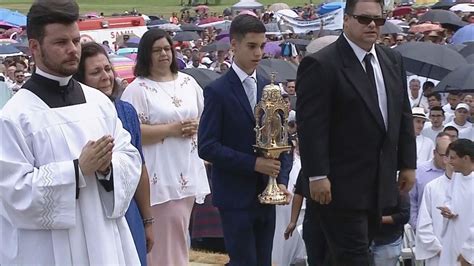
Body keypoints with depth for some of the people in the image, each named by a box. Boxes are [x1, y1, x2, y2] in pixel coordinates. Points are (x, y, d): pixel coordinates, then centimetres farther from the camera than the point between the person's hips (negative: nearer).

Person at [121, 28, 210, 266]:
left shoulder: (188, 82, 11)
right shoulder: (137, 89, -8)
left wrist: (197, 127, -5)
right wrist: (171, 129, -18)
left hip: (188, 169, 6)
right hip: (160, 173, -6)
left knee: (178, 232, 14)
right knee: (167, 233, -6)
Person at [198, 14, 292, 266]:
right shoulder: (217, 91, -8)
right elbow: (207, 147, -13)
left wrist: (281, 180, -4)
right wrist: (253, 163, -18)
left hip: (266, 194, 5)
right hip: (235, 196, -5)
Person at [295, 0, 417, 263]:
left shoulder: (393, 60, 10)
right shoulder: (321, 65, -13)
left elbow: (404, 116, 15)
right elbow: (311, 126, -16)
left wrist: (408, 164, 12)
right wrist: (317, 176, -20)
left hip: (380, 183, 7)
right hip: (343, 185, -7)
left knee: (361, 251, 15)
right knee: (352, 257, -5)